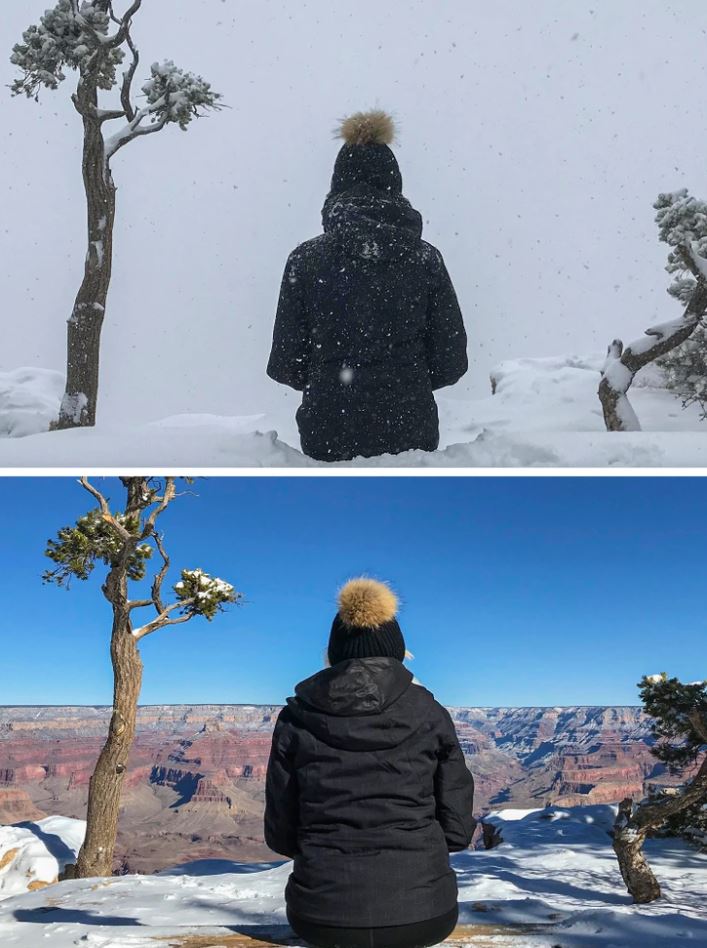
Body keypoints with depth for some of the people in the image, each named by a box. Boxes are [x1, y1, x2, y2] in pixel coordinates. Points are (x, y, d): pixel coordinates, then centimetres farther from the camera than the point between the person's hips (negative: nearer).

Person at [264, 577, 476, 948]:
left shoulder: (296, 717, -2)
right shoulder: (429, 714, -3)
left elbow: (281, 834, 2)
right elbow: (456, 828, 0)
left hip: (323, 918, 0)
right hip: (422, 915, 0)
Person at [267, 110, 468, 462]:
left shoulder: (306, 260, -7)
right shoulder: (426, 259, -4)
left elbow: (286, 362, -3)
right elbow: (451, 360, 0)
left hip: (328, 436, 0)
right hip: (410, 432, 1)